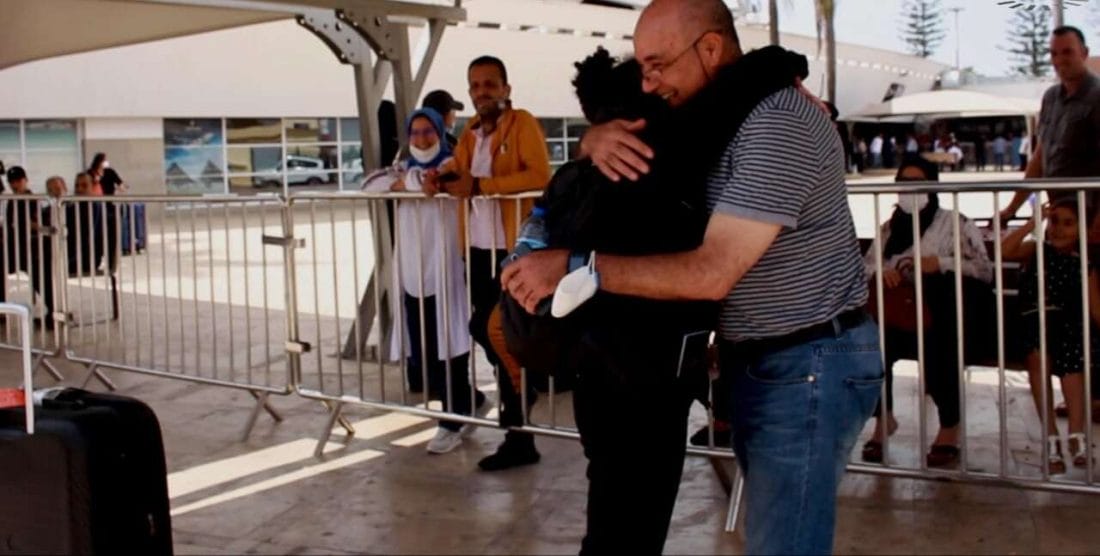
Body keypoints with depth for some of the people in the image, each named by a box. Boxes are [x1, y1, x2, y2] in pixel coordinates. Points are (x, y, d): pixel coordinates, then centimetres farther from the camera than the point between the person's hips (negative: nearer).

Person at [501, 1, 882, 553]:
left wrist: (573, 266, -27)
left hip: (809, 366, -9)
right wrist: (599, 138, -13)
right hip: (758, 359, 10)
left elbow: (711, 272, -29)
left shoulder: (777, 120, -24)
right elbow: (603, 137, 13)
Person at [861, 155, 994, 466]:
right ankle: (883, 418, -12)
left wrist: (941, 263, -15)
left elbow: (984, 269, 0)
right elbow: (863, 268, 15)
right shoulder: (890, 228, 21)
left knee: (938, 346, -38)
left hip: (943, 318, -3)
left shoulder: (956, 223, 9)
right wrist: (881, 273, -8)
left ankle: (950, 426, -19)